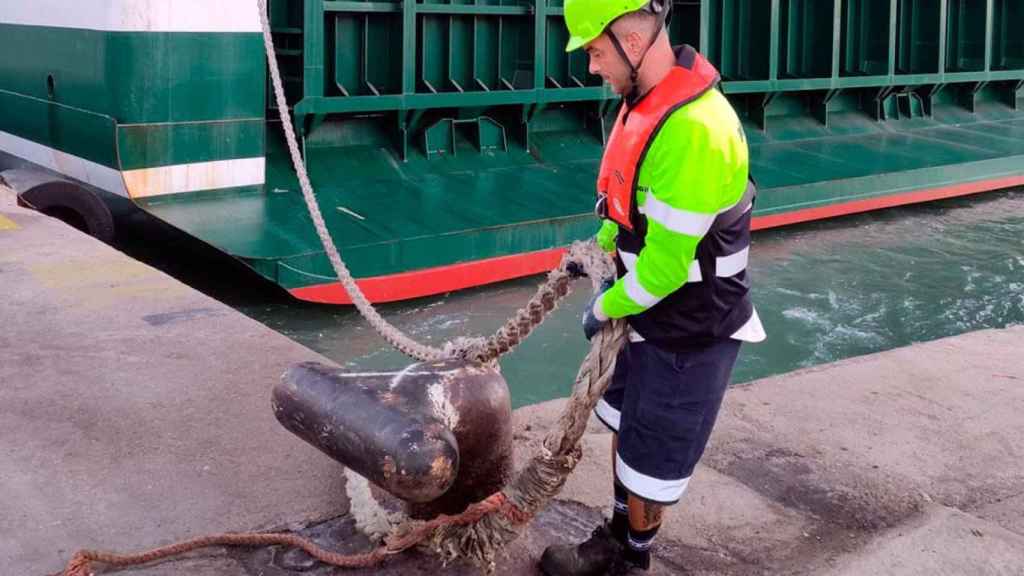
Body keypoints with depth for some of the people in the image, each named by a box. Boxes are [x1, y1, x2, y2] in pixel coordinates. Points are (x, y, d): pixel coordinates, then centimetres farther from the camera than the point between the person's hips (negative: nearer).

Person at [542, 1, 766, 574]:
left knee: (651, 457, 9)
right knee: (624, 425, 23)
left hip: (691, 332, -9)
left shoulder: (695, 130, -33)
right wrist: (600, 243, 8)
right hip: (652, 311, 9)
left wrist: (608, 308, -13)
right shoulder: (649, 99, -1)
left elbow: (667, 264, -28)